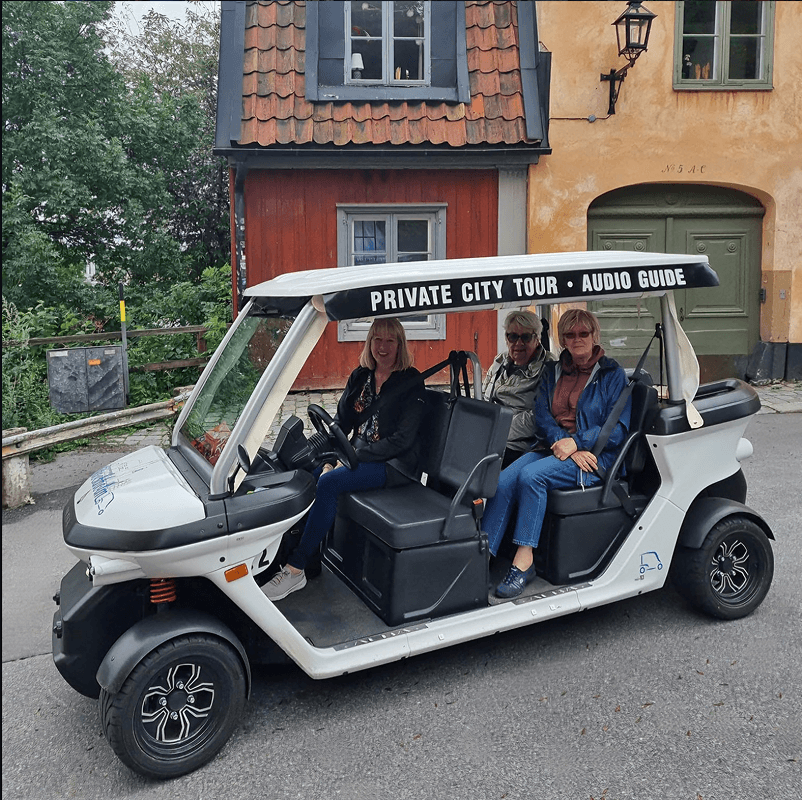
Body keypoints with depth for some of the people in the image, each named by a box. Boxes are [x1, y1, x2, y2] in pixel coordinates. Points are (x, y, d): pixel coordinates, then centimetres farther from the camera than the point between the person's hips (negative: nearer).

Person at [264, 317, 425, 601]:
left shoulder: (410, 382, -9)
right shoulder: (360, 376, 10)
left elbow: (402, 439, -15)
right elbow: (341, 421, 11)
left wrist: (354, 456, -19)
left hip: (393, 463, -6)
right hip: (358, 455, 6)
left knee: (329, 482, -28)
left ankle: (295, 570, -25)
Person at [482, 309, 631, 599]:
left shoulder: (612, 374, 3)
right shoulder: (552, 371, 16)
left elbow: (618, 428, -5)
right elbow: (541, 415, 5)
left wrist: (576, 442, -17)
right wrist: (561, 444, -14)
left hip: (594, 455, -4)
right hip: (552, 447, 4)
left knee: (531, 475, -31)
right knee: (503, 481, -23)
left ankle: (524, 559, -25)